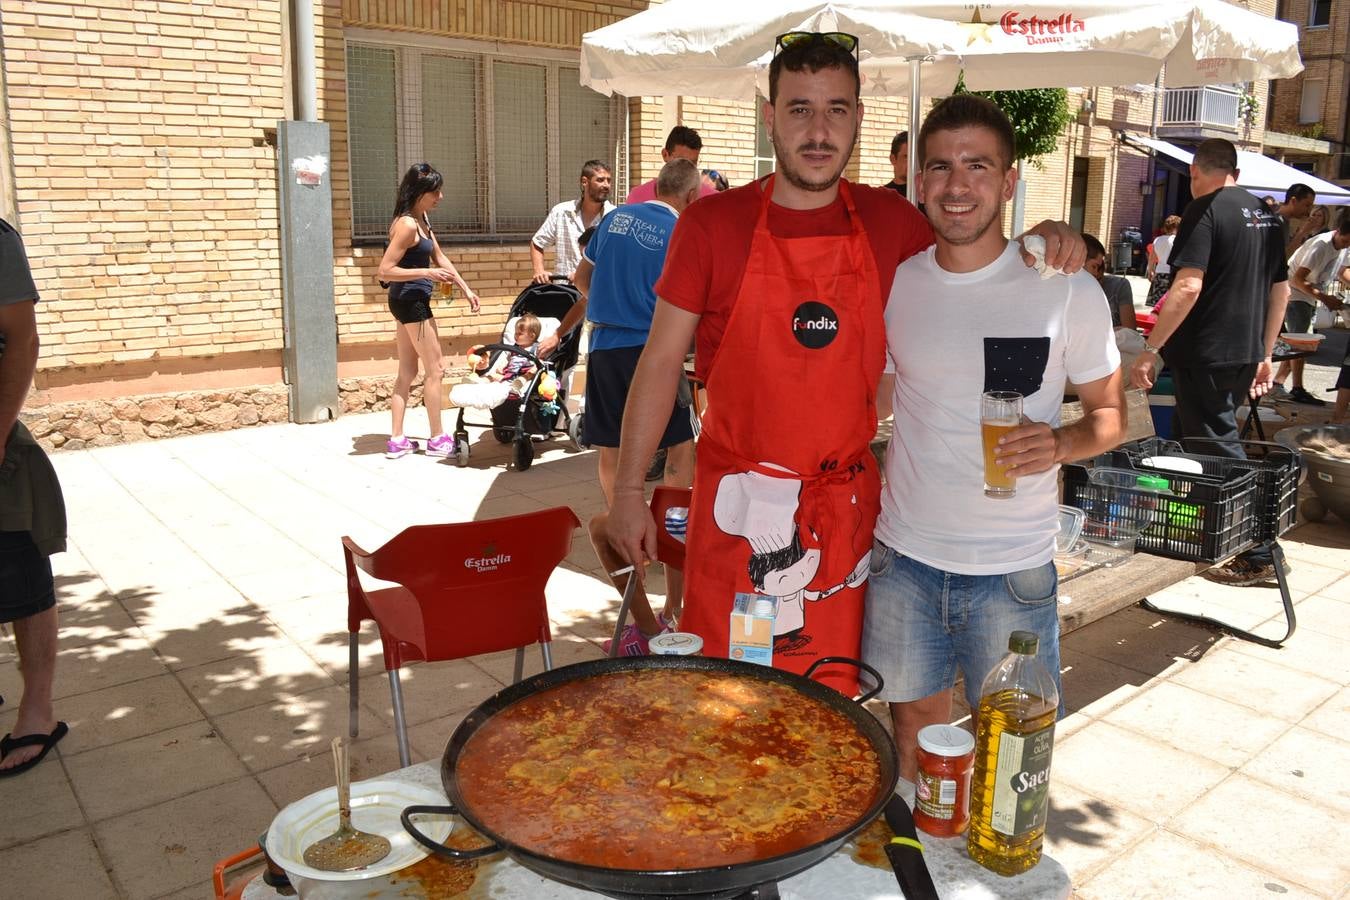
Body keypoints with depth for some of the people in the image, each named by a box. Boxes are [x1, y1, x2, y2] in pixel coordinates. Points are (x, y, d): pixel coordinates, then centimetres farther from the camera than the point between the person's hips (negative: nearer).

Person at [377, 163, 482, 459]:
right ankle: (437, 439, 10)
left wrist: (466, 289, 13)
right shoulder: (406, 224, -19)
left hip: (408, 302, 10)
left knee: (407, 372, 11)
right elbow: (385, 271, -22)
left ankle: (397, 440, 16)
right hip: (411, 301, -10)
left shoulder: (422, 218, 9)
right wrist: (427, 273, -24)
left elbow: (440, 258, 16)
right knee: (435, 370, 0)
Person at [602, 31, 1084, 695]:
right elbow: (662, 360, -2)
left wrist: (1040, 246, -2)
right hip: (737, 499, -2)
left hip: (845, 503, 2)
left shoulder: (891, 223, 2)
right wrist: (628, 490, -3)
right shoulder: (712, 224, -5)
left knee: (830, 692, 13)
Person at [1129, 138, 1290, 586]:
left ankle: (1259, 556, 2)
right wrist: (1264, 355, 23)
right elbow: (1281, 289, 18)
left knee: (1219, 454, -2)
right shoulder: (1266, 214, 13)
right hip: (1246, 355, 8)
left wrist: (1149, 351, -20)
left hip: (1206, 354, -8)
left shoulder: (1204, 210, -12)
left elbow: (1188, 286, -23)